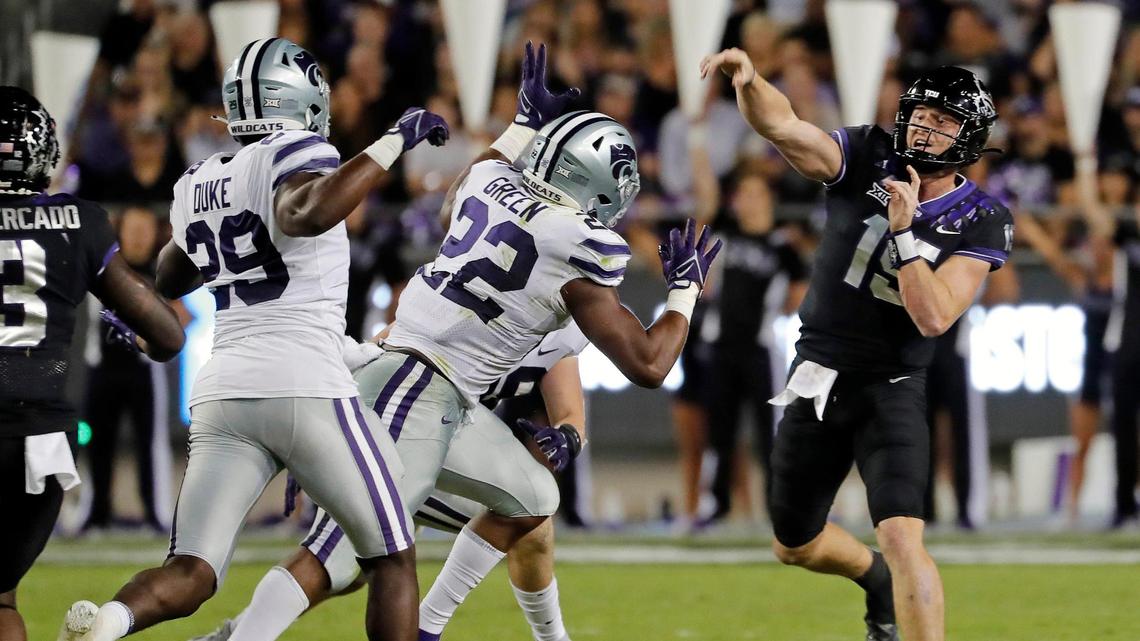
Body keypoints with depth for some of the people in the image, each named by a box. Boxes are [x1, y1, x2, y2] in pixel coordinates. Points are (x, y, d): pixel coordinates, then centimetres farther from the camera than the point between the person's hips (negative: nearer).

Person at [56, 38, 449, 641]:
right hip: (305, 387, -5)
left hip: (221, 393, 5)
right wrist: (393, 142, -20)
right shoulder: (295, 158, -4)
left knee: (188, 576, 0)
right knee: (393, 559, 9)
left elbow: (169, 279, 34)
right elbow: (306, 214, -28)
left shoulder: (197, 184, 16)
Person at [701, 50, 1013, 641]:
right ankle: (879, 582, 49)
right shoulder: (867, 160, -6)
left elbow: (933, 317, -21)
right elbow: (782, 126, -22)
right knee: (795, 545, 18)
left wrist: (904, 231, -27)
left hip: (891, 389, -3)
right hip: (817, 376, 3)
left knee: (901, 540, -24)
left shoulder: (980, 224, -10)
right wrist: (747, 80, -43)